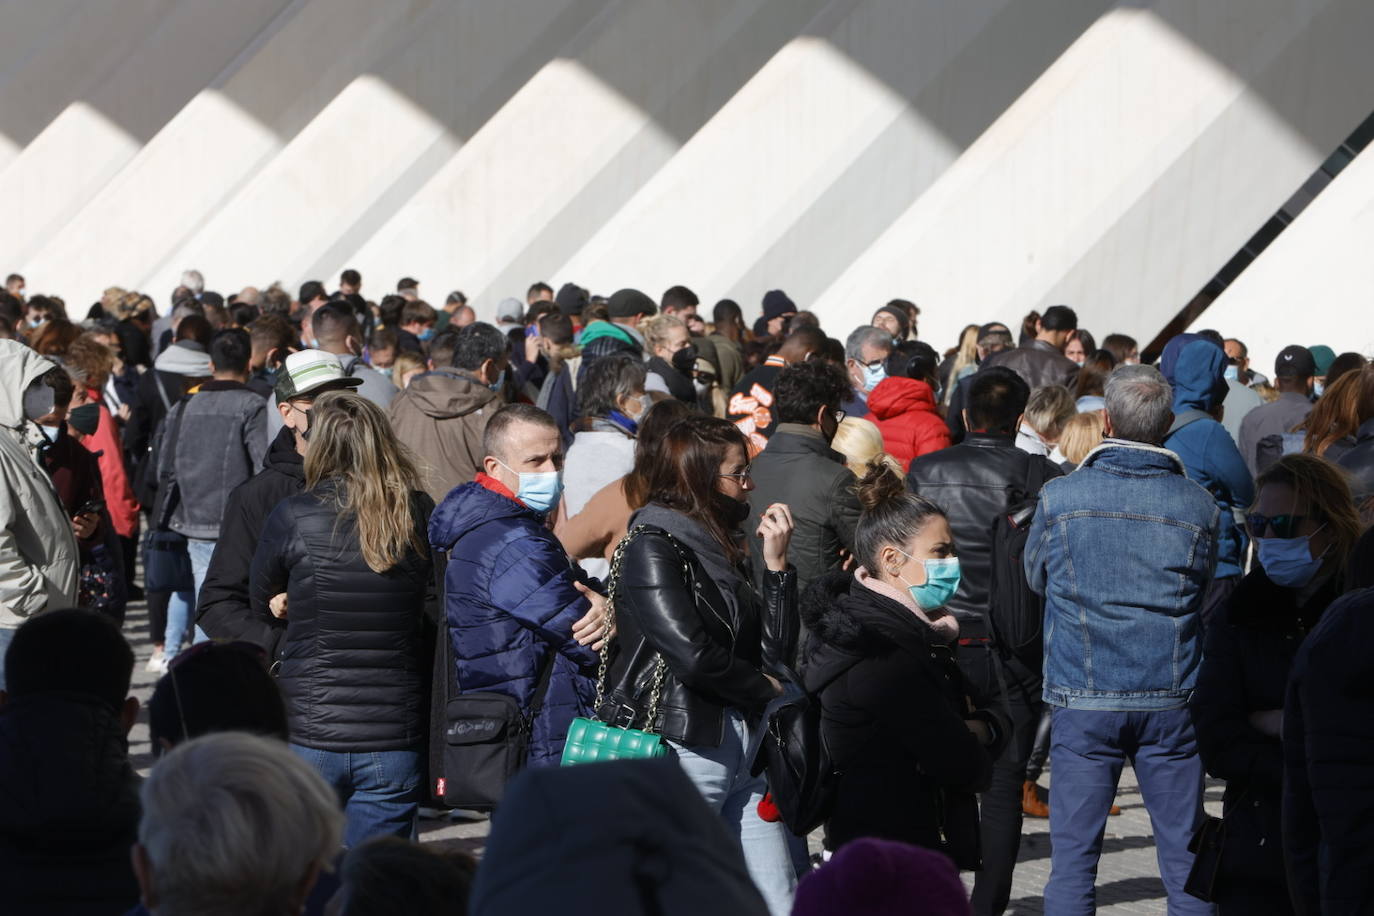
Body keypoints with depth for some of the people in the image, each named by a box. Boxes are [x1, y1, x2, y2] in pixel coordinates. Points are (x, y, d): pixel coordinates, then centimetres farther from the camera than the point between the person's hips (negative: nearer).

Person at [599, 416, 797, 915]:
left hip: (741, 744, 8)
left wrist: (776, 563, 2)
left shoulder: (719, 549, 16)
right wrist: (762, 688, -2)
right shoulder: (651, 546, -7)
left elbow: (776, 650, 10)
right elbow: (692, 654, -18)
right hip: (682, 745, -8)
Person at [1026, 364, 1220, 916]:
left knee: (1074, 854, 3)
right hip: (1172, 699, 1)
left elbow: (1036, 577, 11)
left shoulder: (1059, 497, -5)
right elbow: (1204, 590, 12)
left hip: (1084, 701, -1)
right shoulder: (1199, 507, -1)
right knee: (1183, 852, 8)